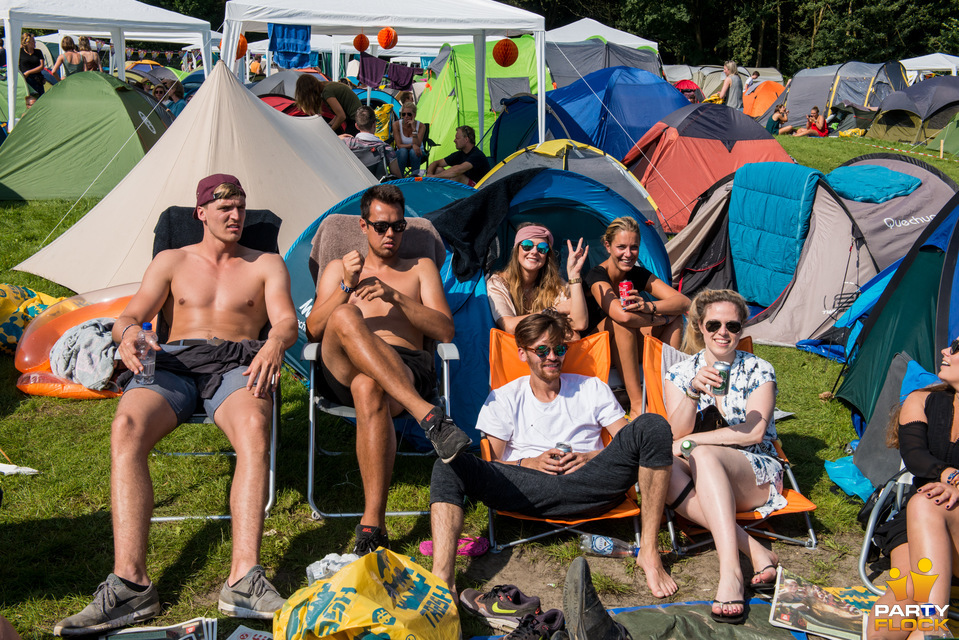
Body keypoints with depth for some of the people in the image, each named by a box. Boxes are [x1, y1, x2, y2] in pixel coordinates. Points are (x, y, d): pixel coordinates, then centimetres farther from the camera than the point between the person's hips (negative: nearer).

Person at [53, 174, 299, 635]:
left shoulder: (266, 265, 21)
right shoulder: (172, 262, 24)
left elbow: (287, 321, 5)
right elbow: (130, 316, 13)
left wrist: (275, 343, -22)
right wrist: (128, 332, -15)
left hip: (237, 364, -1)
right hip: (173, 361, 1)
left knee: (255, 428, -39)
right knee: (126, 427, -34)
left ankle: (244, 579, -46)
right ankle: (130, 582, -41)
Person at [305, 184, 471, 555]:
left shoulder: (421, 268, 28)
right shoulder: (337, 269, 30)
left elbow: (445, 331, 11)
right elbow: (313, 331, 15)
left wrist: (395, 296, -3)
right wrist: (347, 287, -2)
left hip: (408, 368, -1)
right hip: (342, 370, 1)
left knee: (368, 388, -41)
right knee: (345, 317, -36)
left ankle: (372, 524, -44)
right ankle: (428, 416, -49)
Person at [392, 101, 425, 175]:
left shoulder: (421, 126, -13)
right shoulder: (396, 125, -12)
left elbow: (417, 145, -22)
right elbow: (399, 145, -15)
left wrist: (414, 129, -30)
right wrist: (412, 145, -32)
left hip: (416, 155, 0)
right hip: (401, 155, 0)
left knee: (413, 151, -34)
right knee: (403, 150, -34)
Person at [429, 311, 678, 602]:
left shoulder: (592, 389, 22)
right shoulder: (503, 399, 18)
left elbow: (628, 445, 15)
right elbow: (490, 467, 11)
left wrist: (592, 457, -5)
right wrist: (529, 464, -8)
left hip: (590, 486, 1)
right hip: (528, 489, -1)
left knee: (652, 425, -22)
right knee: (450, 465, -24)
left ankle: (649, 551, -22)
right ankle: (442, 581, -42)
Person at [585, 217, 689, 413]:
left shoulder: (638, 275, -1)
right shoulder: (597, 276, -20)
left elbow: (684, 302, -12)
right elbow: (621, 315, -39)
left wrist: (649, 307, -31)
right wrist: (660, 318, -23)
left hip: (631, 352, 6)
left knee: (676, 316, -10)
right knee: (622, 323, -36)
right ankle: (637, 404, -34)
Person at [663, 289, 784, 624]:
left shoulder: (758, 370, 3)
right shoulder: (680, 373, 8)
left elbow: (754, 432, -10)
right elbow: (677, 432, -5)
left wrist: (690, 442, -13)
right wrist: (694, 391, -24)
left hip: (755, 474, -2)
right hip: (701, 481, 3)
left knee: (703, 455, -35)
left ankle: (731, 569, -48)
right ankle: (756, 552, -36)